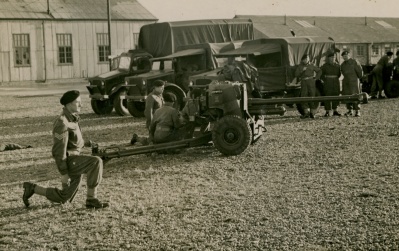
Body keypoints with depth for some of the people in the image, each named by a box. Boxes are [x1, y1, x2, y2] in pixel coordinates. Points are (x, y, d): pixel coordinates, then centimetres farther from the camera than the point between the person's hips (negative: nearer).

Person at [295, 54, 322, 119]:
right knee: (303, 97, -8)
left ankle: (312, 113, 5)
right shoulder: (300, 66, 9)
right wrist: (302, 71, -11)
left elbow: (319, 71, 17)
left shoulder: (312, 65, 8)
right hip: (304, 82, 1)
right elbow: (296, 74, 2)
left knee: (312, 96, -1)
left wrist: (316, 78, 6)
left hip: (311, 82, -1)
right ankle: (306, 112, -4)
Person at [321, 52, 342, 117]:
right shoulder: (325, 66, -4)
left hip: (336, 83, 4)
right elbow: (320, 73, 2)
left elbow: (339, 73, 20)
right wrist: (324, 80, -2)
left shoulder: (337, 65, 7)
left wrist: (335, 78, 9)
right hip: (328, 83, -4)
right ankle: (327, 112, -6)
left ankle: (335, 111, 13)